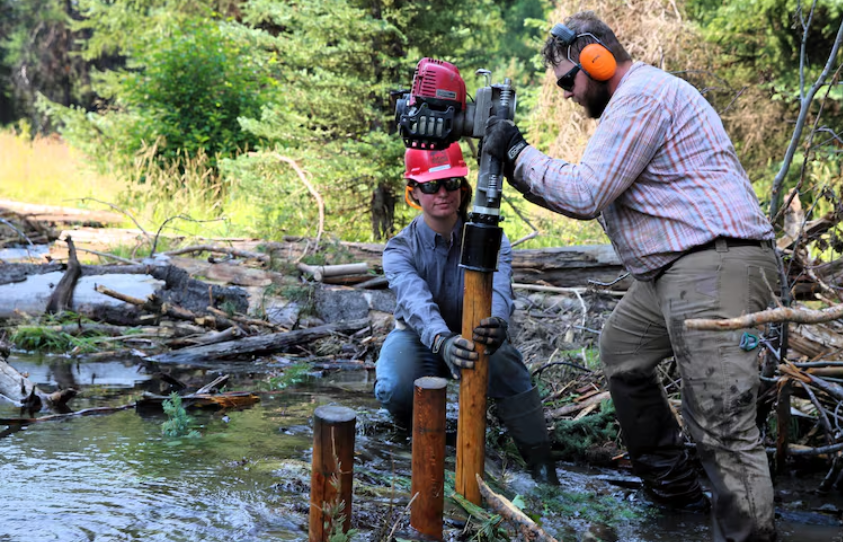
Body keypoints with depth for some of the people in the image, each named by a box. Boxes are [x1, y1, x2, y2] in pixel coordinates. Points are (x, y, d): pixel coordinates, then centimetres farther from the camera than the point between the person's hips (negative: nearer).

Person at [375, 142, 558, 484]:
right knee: (394, 389, -34)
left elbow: (496, 289, -35)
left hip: (469, 338, 1)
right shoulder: (400, 249, -17)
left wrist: (496, 323, -61)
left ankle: (541, 465, -26)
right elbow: (417, 302, -38)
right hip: (419, 338, 0)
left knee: (504, 362, -35)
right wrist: (443, 341, -60)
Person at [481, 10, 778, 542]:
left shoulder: (642, 95, -12)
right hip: (674, 269, 12)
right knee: (621, 349, 25)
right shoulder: (634, 100, 22)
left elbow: (585, 194, -16)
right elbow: (589, 203, 24)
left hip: (715, 268, -12)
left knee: (722, 423, -14)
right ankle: (672, 483, 34)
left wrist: (518, 151, -4)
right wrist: (517, 167, 17)